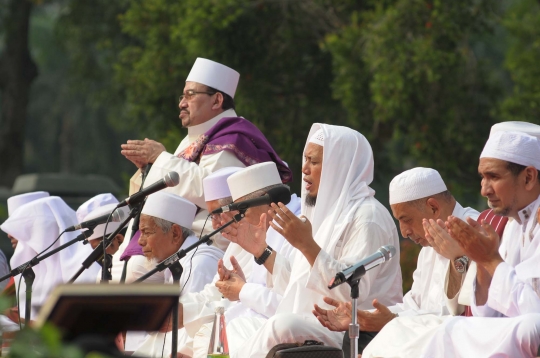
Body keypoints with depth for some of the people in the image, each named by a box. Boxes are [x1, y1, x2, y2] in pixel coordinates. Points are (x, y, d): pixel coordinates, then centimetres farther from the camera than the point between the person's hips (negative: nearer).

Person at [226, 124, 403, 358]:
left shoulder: (368, 216, -10)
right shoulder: (330, 212, 18)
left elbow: (354, 290, -21)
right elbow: (301, 287, 19)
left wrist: (307, 246, -27)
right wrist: (262, 251, 15)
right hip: (322, 327, 9)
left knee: (282, 327, -32)